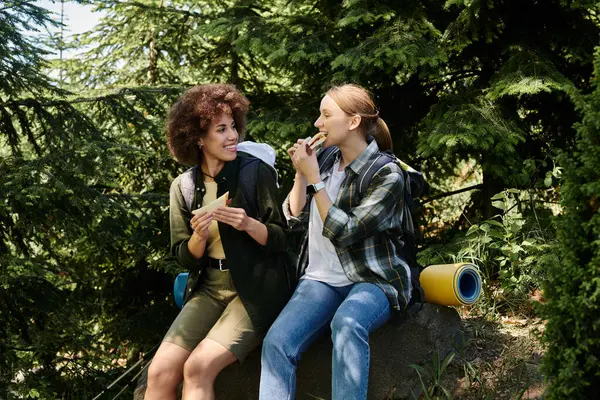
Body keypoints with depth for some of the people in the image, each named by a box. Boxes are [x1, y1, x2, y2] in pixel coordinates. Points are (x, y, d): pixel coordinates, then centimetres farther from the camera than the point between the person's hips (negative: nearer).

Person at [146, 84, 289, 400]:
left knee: (198, 368, -24)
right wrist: (199, 235, -16)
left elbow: (281, 240, -3)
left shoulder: (256, 173, -6)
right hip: (209, 290, 4)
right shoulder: (183, 186, 4)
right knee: (159, 372, -15)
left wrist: (248, 224, -22)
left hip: (255, 290, -3)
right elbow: (186, 259, 6)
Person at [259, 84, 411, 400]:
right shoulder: (329, 160, 9)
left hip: (372, 280, -5)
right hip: (321, 279, 5)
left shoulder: (386, 174, -10)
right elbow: (295, 216, 15)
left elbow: (344, 232, -17)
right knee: (276, 341, -24)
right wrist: (301, 174, 0)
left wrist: (314, 178, -16)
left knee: (347, 323, -40)